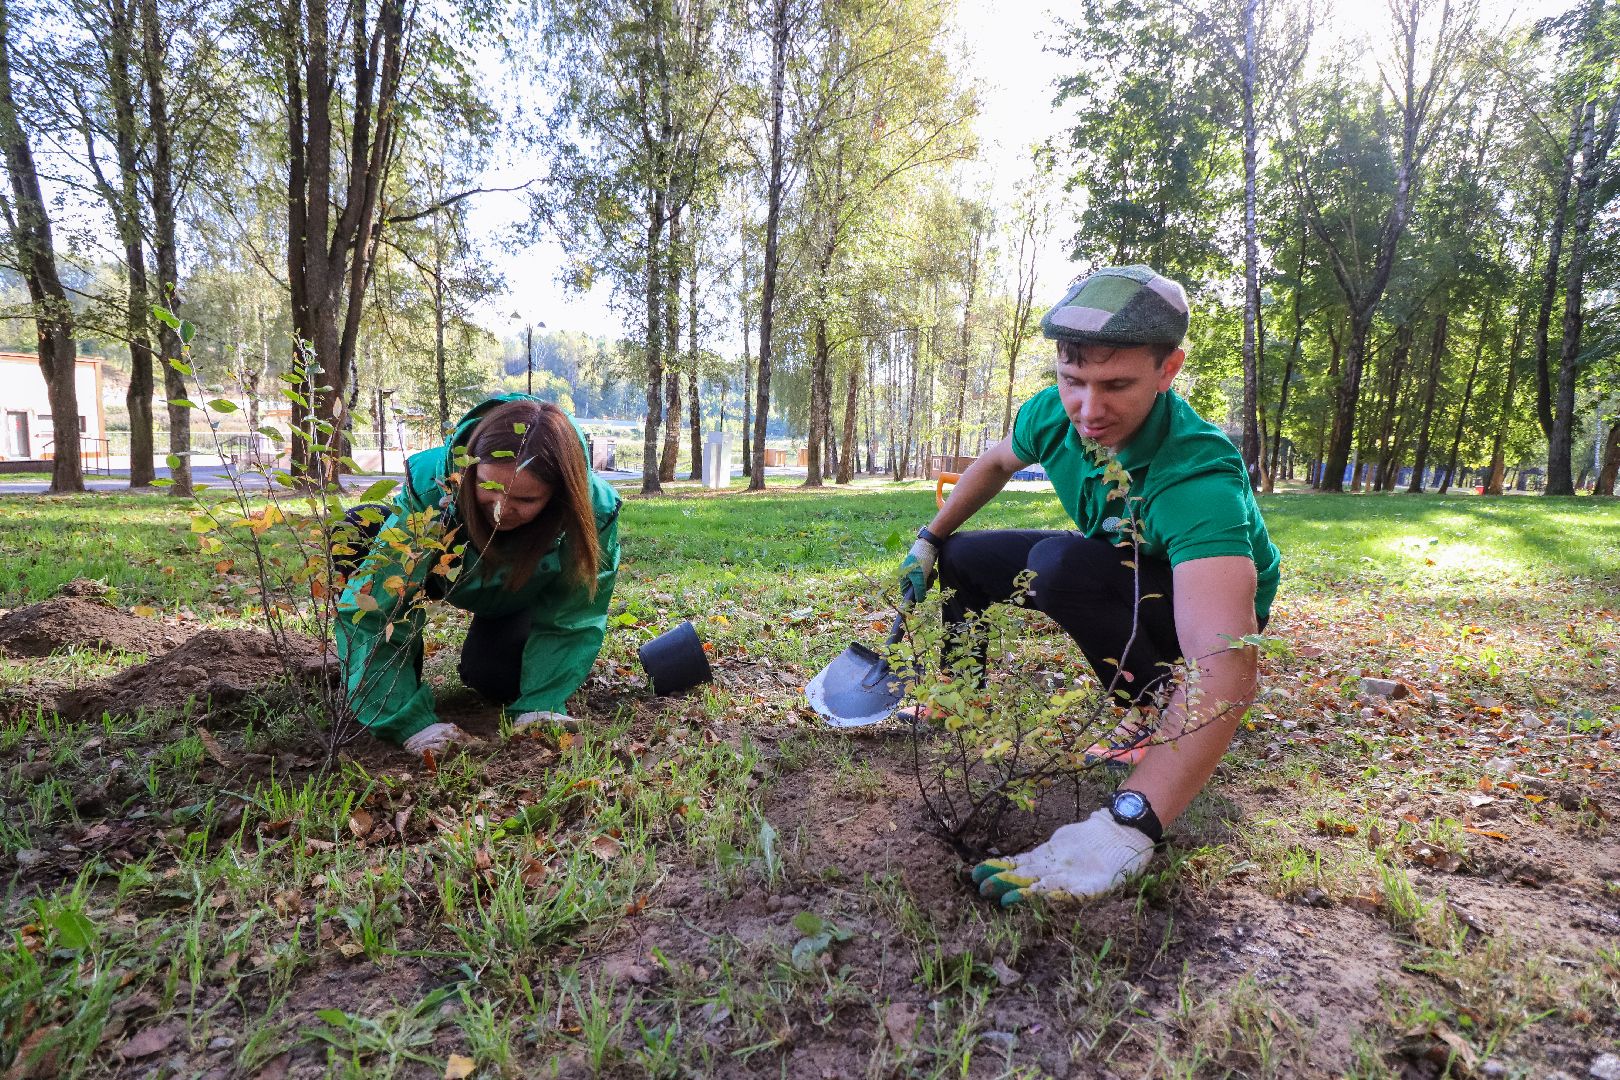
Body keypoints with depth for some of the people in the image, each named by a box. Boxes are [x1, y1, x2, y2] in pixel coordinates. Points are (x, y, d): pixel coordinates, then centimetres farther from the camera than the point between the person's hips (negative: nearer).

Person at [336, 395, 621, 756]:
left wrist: (539, 706, -38)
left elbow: (571, 621, -26)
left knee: (494, 677, -21)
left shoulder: (594, 508, -38)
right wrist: (412, 722, -47)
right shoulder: (430, 484, -41)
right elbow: (370, 608, -41)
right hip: (442, 569, 0)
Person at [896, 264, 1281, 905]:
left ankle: (1159, 714, -12)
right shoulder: (1055, 413, -20)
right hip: (1113, 571, 6)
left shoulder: (1198, 479, -40)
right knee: (958, 559, 0)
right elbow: (996, 463, 6)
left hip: (1214, 604, -6)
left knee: (1059, 564, -34)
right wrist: (929, 541, 5)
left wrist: (1124, 828, -60)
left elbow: (1226, 668, -52)